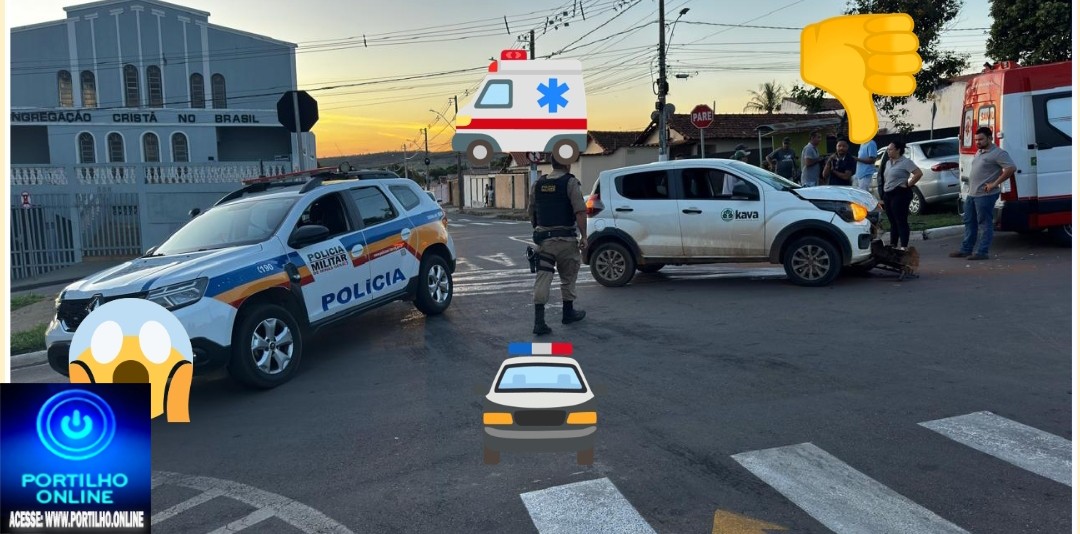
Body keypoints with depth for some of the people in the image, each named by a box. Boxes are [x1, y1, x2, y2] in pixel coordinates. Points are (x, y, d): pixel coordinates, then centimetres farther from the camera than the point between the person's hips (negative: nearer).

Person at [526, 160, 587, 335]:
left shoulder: (538, 184, 8)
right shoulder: (570, 182, -7)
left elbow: (531, 212, 17)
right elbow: (580, 211, -16)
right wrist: (583, 236, -12)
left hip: (543, 239, 3)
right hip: (565, 239, -3)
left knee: (542, 279, 0)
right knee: (568, 277, 16)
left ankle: (539, 321, -8)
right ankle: (568, 313, 30)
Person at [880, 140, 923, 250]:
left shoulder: (905, 162, -9)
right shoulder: (888, 162, 15)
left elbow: (919, 173, -17)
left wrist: (908, 184, -13)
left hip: (900, 193, -8)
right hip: (888, 194, 8)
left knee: (901, 220, -9)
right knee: (892, 221, 12)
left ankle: (904, 246, -9)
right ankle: (892, 244, 19)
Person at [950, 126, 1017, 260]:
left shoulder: (997, 153, -13)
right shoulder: (978, 152, 16)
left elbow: (1011, 168, -22)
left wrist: (994, 184, -21)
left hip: (985, 195, -10)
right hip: (972, 194, 10)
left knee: (985, 224, -4)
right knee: (969, 222, 13)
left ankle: (982, 252, -2)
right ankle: (966, 249, 20)